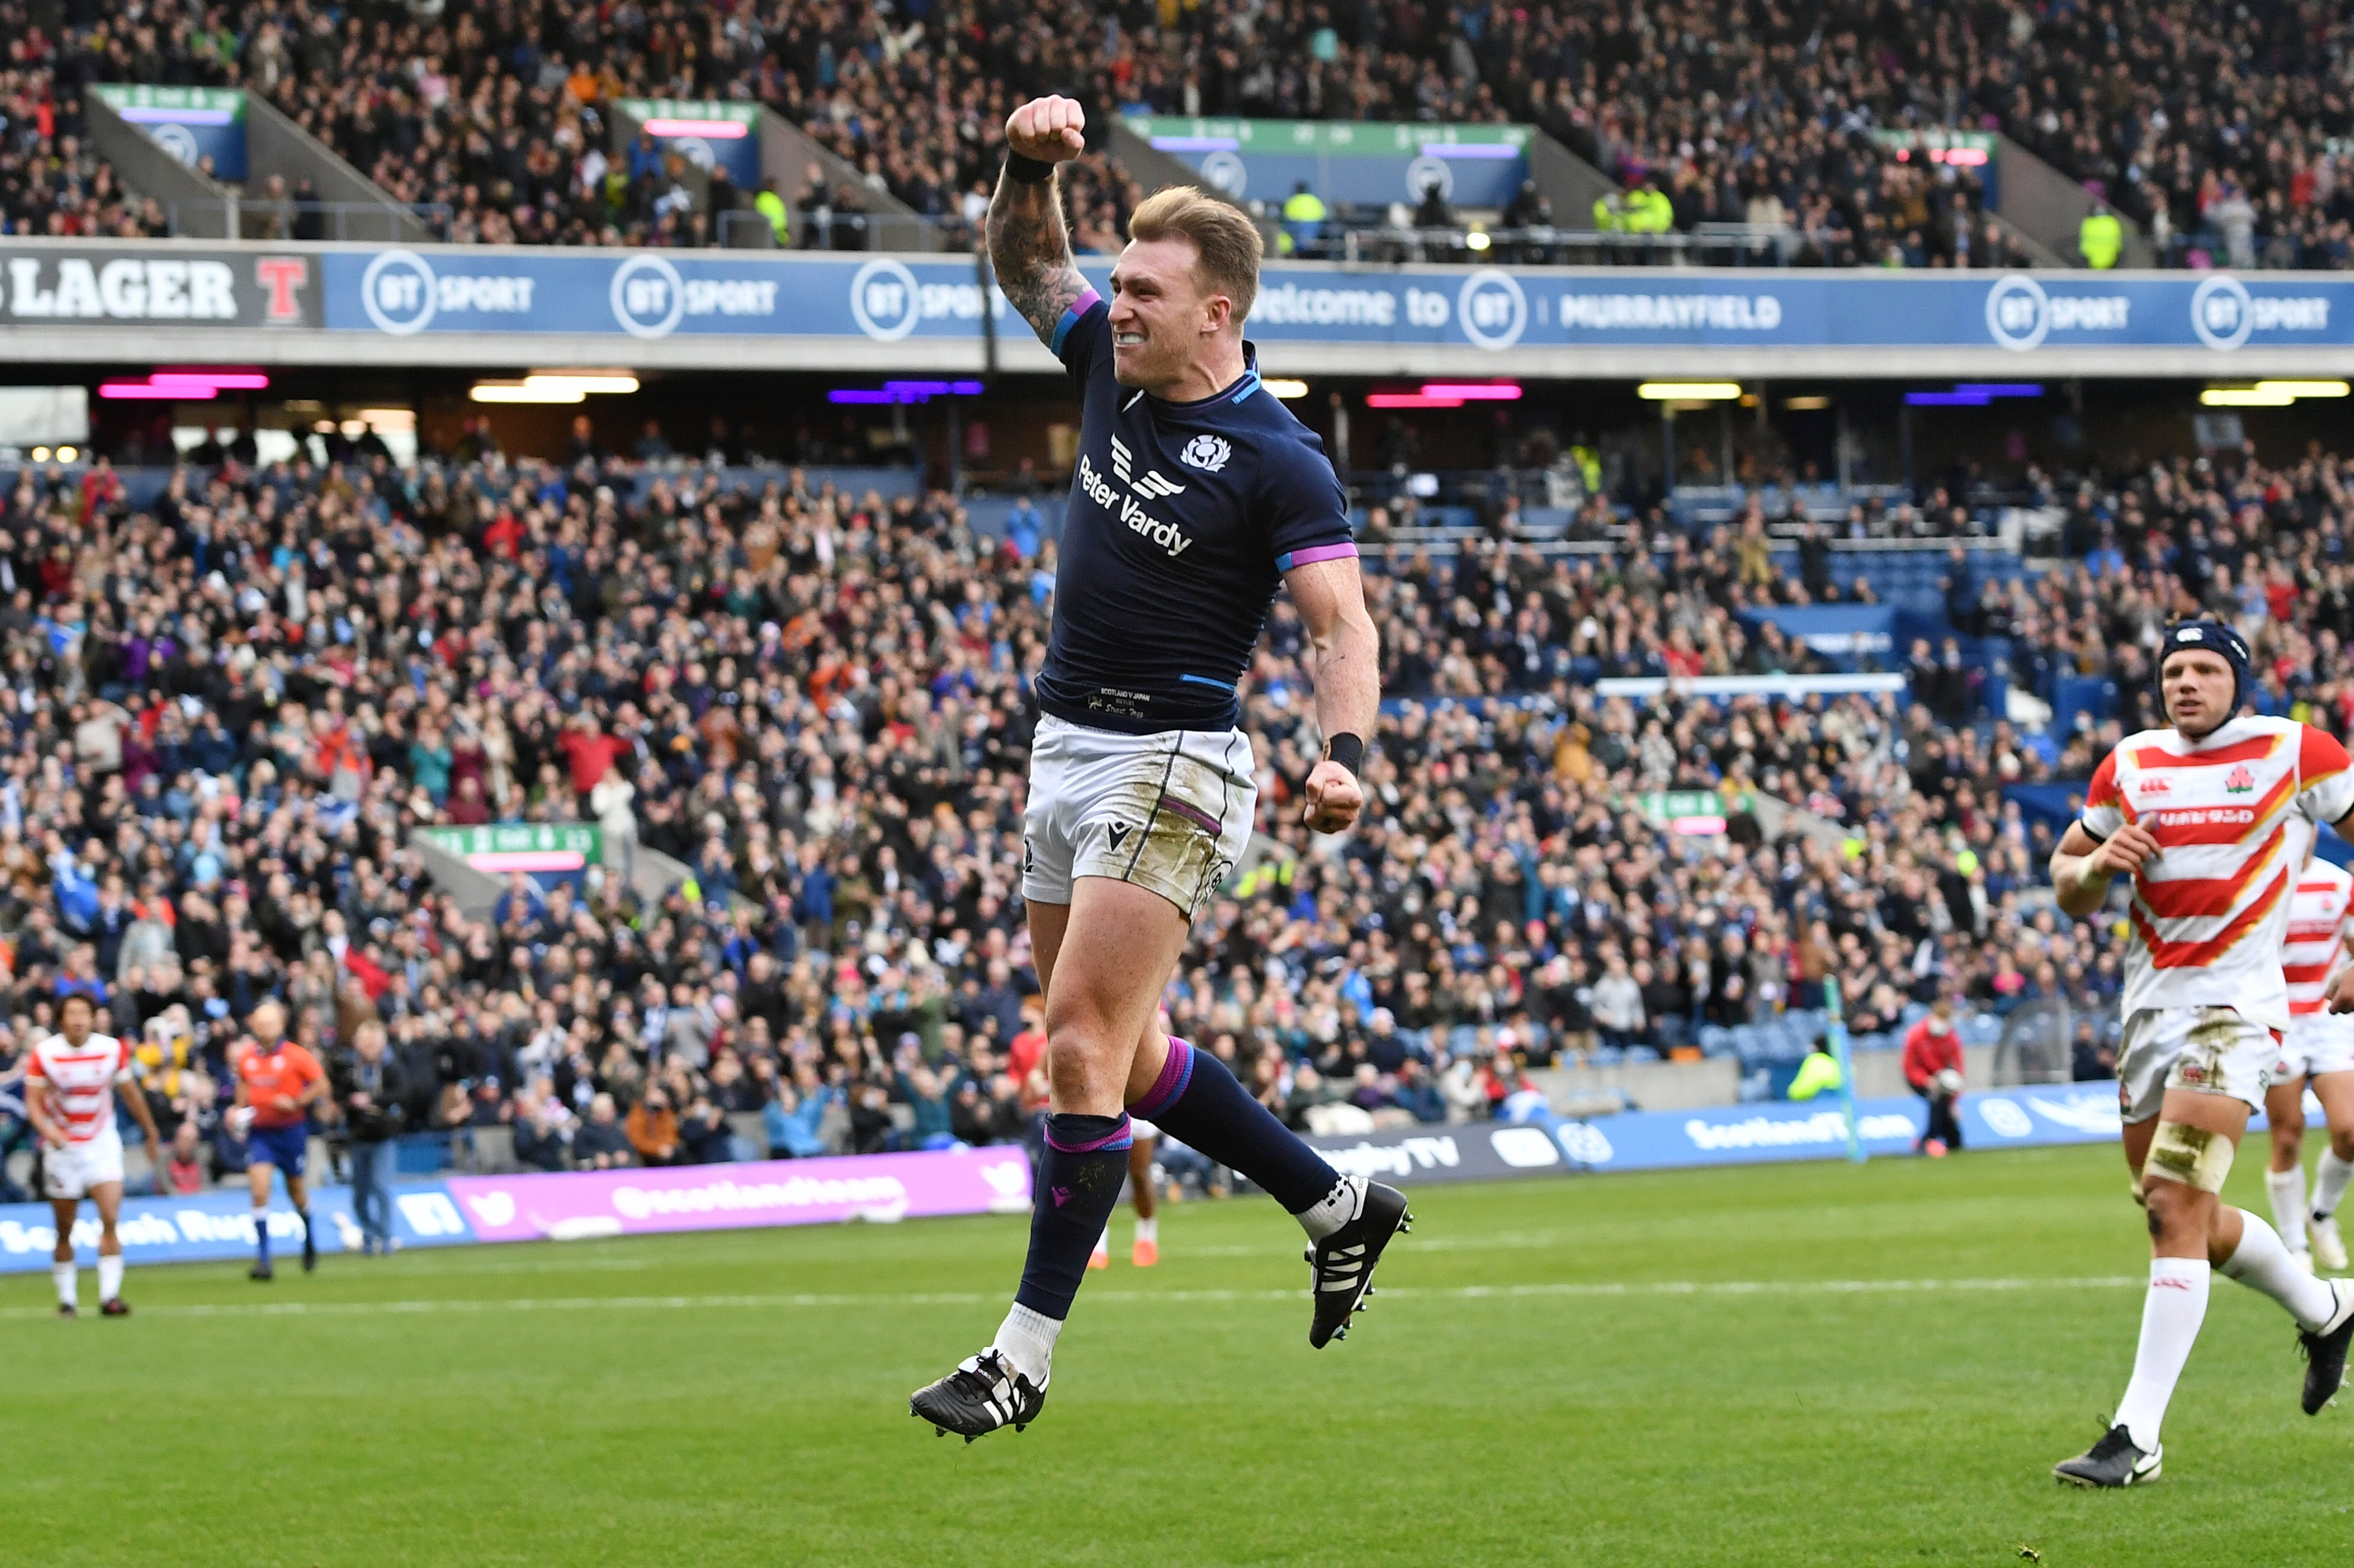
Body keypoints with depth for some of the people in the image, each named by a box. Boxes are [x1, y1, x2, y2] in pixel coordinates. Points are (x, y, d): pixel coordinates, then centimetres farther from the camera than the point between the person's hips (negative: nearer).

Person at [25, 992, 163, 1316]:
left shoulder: (113, 1050, -4)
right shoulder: (45, 1054, -8)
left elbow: (131, 1094, 9)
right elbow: (33, 1102, -7)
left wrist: (152, 1135, 17)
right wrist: (48, 1131, -27)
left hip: (103, 1145, 0)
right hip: (62, 1145, 0)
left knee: (110, 1220, -15)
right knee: (65, 1229, 6)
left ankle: (110, 1295, -15)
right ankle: (67, 1298, 19)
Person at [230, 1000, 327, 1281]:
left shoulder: (295, 1056, -10)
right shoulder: (246, 1057, 1)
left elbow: (321, 1084, -7)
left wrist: (296, 1102, -18)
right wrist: (238, 1109, 2)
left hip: (291, 1130, -2)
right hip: (259, 1132, 2)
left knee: (296, 1191, 13)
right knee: (259, 1191, -13)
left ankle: (310, 1241, 43)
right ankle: (263, 1259, -12)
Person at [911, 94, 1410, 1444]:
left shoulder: (1276, 460, -13)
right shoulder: (1115, 373, 6)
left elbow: (1343, 624, -18)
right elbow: (1028, 263, 20)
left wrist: (1345, 755, -35)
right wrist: (1030, 166, 0)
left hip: (1173, 770, -8)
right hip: (1069, 749, 8)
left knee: (1086, 1044, -13)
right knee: (1122, 1055, 14)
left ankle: (1029, 1353, -10)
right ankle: (1339, 1205, 30)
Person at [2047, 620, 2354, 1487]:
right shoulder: (2130, 764, 10)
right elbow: (2068, 883, 17)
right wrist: (2097, 864, -7)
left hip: (2236, 1001, -6)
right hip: (2150, 1002, 6)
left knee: (2175, 1203, -18)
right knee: (2184, 1217, 13)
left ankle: (2139, 1434, -19)